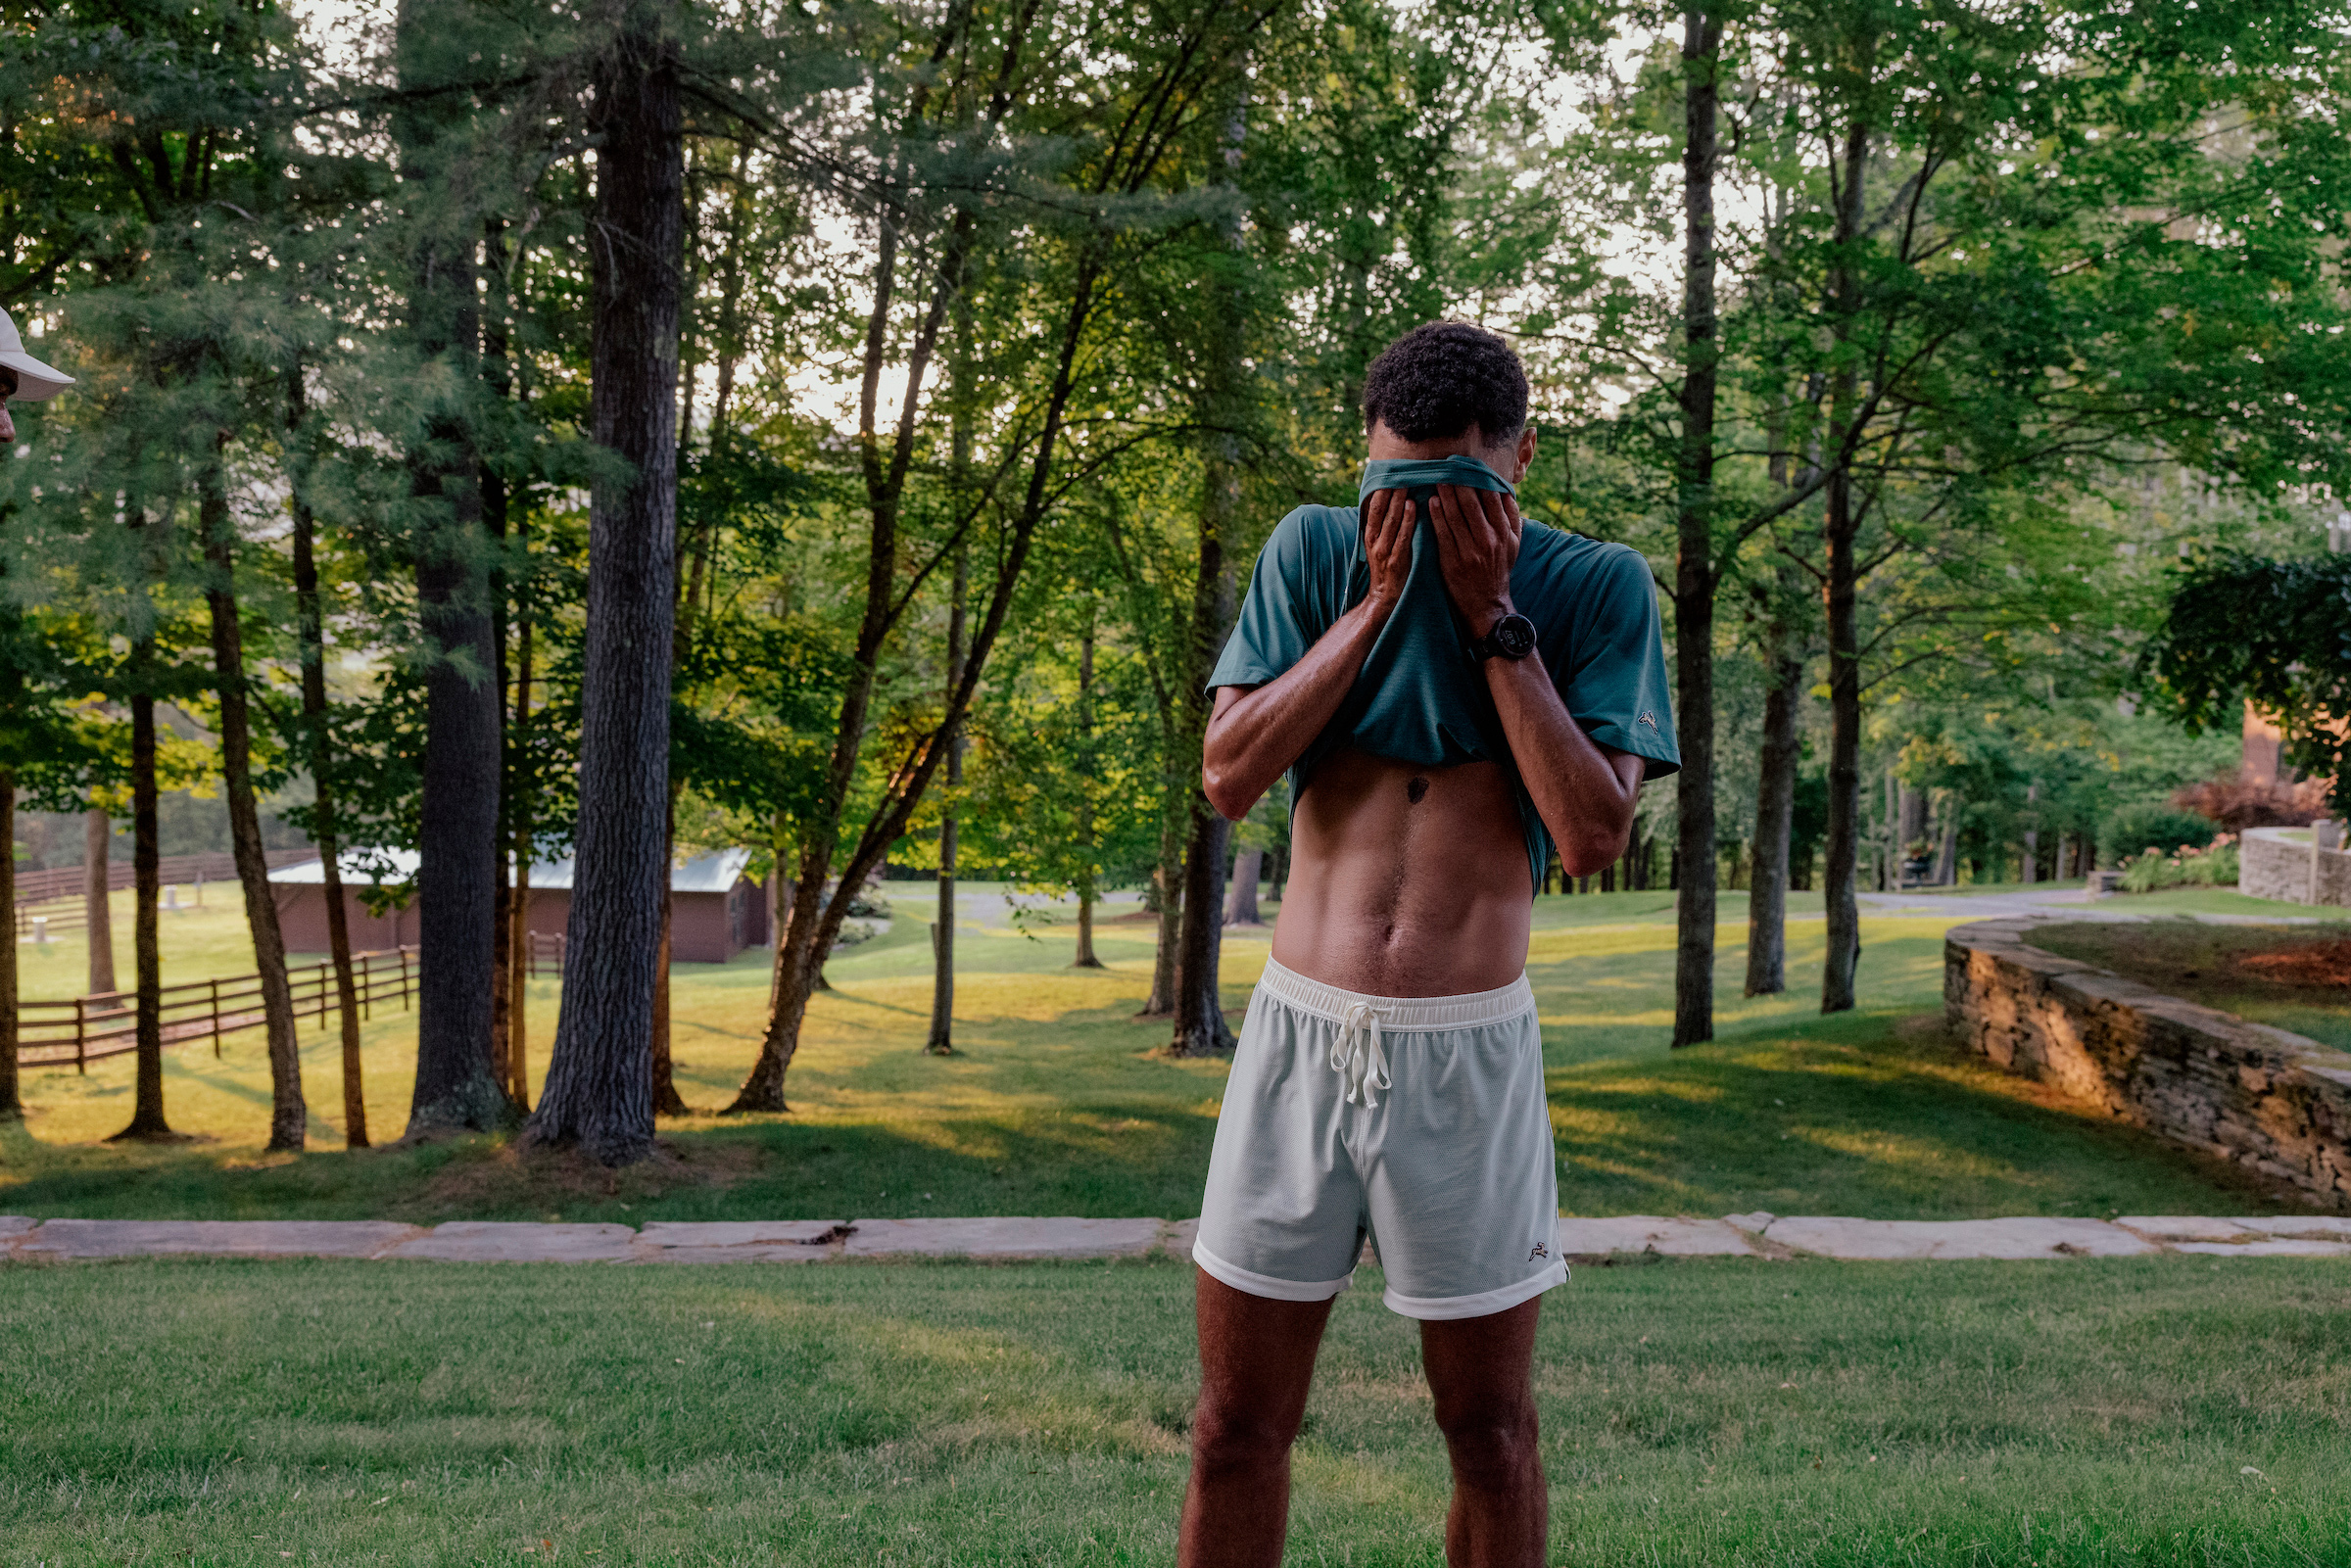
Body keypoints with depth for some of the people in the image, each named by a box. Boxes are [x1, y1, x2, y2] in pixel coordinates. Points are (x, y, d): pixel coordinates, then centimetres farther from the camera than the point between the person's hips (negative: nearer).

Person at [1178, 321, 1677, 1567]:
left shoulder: (1596, 587, -1)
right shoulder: (1315, 551, 3)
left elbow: (1594, 835, -12)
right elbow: (1226, 777, -7)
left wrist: (1492, 618, -13)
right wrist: (1379, 599, -10)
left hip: (1470, 1048, -1)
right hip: (1300, 1030, 2)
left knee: (1490, 1434, 11)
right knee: (1236, 1429, 10)